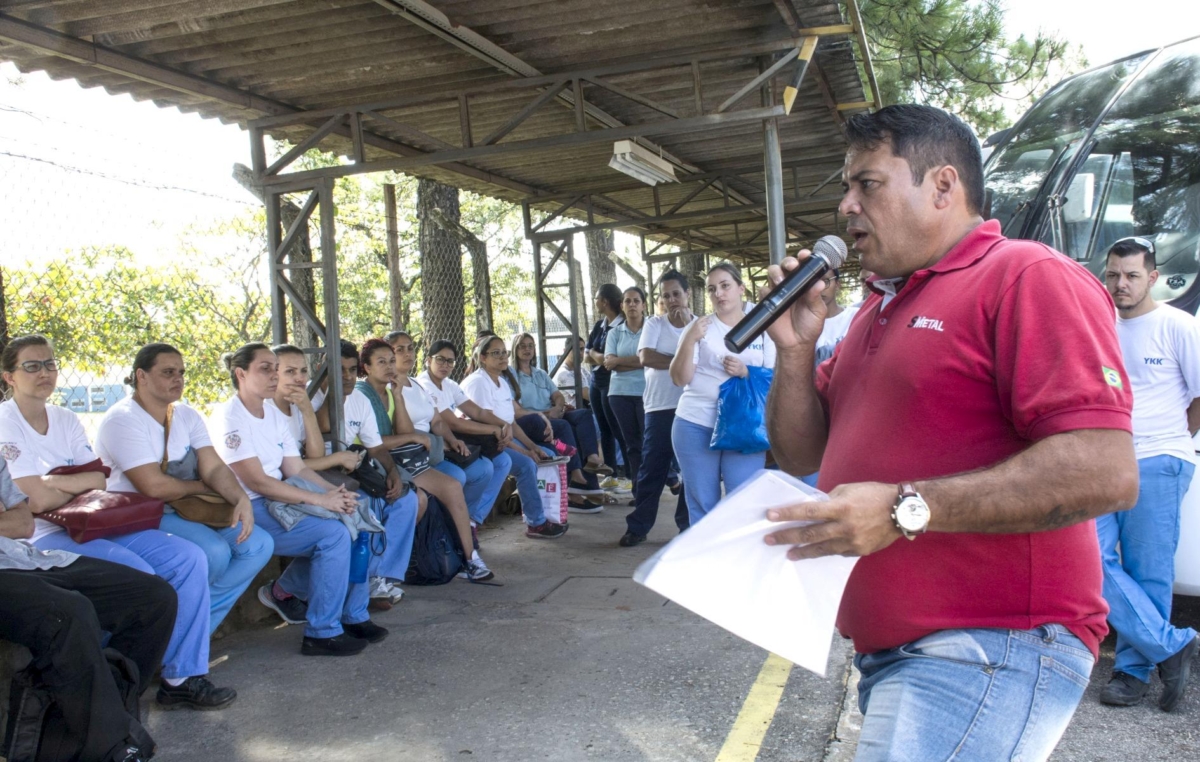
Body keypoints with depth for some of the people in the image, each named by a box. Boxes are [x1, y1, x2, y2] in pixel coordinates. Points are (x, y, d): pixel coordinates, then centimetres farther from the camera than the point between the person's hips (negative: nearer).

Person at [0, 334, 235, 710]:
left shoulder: (66, 420, 13)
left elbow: (101, 481, 3)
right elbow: (40, 501, -17)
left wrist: (54, 481, -14)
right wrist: (83, 483, -2)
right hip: (41, 537, -7)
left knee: (188, 558, -9)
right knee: (138, 574, -29)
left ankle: (183, 677, -6)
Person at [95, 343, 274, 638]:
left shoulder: (187, 416, 11)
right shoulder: (122, 419, -14)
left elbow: (215, 468, -1)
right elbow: (154, 486, -23)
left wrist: (241, 500, -21)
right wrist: (200, 486, -5)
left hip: (184, 513, 8)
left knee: (259, 544, -8)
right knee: (214, 552, -30)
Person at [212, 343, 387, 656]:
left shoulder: (274, 415, 13)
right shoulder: (229, 417, -13)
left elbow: (297, 469, 8)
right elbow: (256, 481, -20)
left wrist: (336, 493, -11)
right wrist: (321, 500, -23)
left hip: (277, 500, 8)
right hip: (246, 512, -8)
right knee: (333, 534, -24)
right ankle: (323, 633, -12)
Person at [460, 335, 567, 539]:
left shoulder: (502, 382, 12)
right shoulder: (477, 382, -16)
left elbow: (511, 422, 11)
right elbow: (488, 425, -21)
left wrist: (532, 446, -2)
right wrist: (524, 451, -20)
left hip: (505, 439, 10)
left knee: (547, 456, 4)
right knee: (526, 465, -26)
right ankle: (536, 523, -15)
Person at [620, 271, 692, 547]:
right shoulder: (654, 323, 3)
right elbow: (645, 357, -13)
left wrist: (687, 326, -14)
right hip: (660, 407, -1)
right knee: (652, 467, 1)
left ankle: (688, 524, 17)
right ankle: (638, 527, 9)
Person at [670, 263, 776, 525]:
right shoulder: (699, 327, 4)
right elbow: (680, 378, -3)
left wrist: (746, 372, -14)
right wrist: (689, 340, -17)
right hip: (696, 425, 0)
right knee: (702, 504, 7)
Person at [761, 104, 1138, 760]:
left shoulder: (1027, 277, -11)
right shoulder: (876, 311, 17)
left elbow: (1106, 473, -22)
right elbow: (800, 455, 17)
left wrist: (904, 509, -26)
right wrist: (796, 349, 1)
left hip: (989, 653, -9)